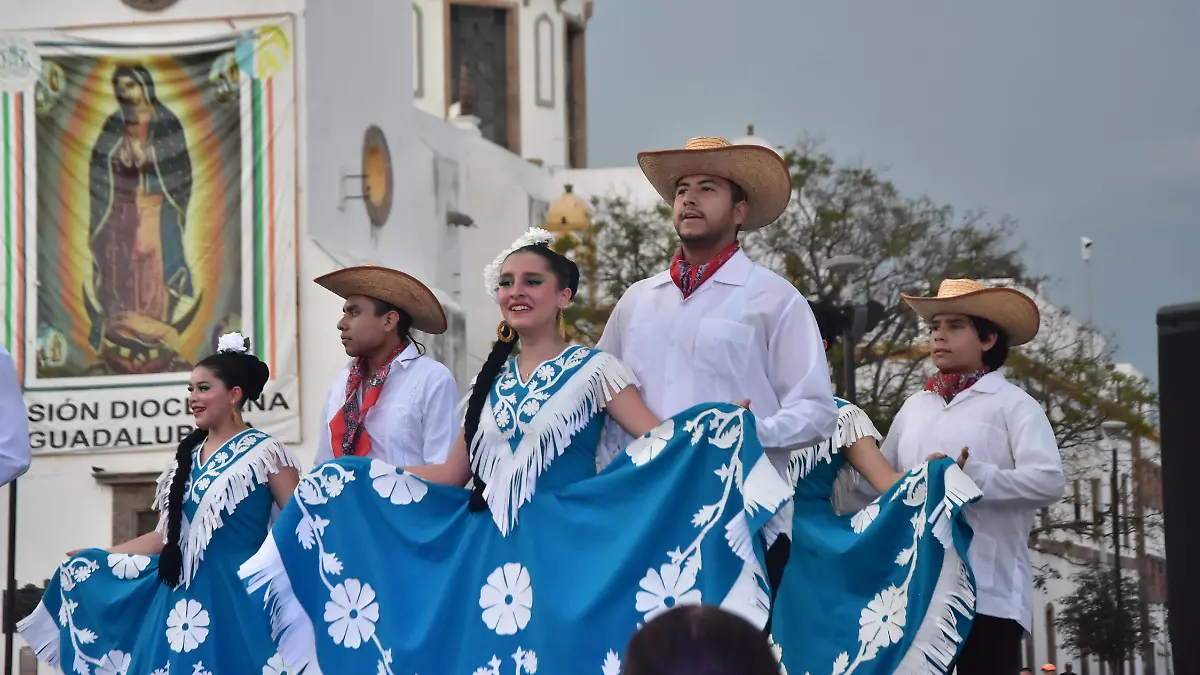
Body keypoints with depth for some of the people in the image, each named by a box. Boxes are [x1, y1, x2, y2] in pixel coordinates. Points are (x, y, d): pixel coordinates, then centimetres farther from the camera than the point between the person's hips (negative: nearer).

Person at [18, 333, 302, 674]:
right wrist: (100, 557, 16)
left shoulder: (264, 452, -4)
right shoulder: (187, 456, 14)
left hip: (238, 595, -6)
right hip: (183, 595, 6)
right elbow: (168, 535, 17)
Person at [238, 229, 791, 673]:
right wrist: (356, 480, 12)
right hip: (491, 554, 5)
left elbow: (661, 443, -9)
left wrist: (717, 429, -28)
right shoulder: (492, 379, 13)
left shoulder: (593, 370, 0)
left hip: (562, 553, -4)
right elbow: (452, 474, 15)